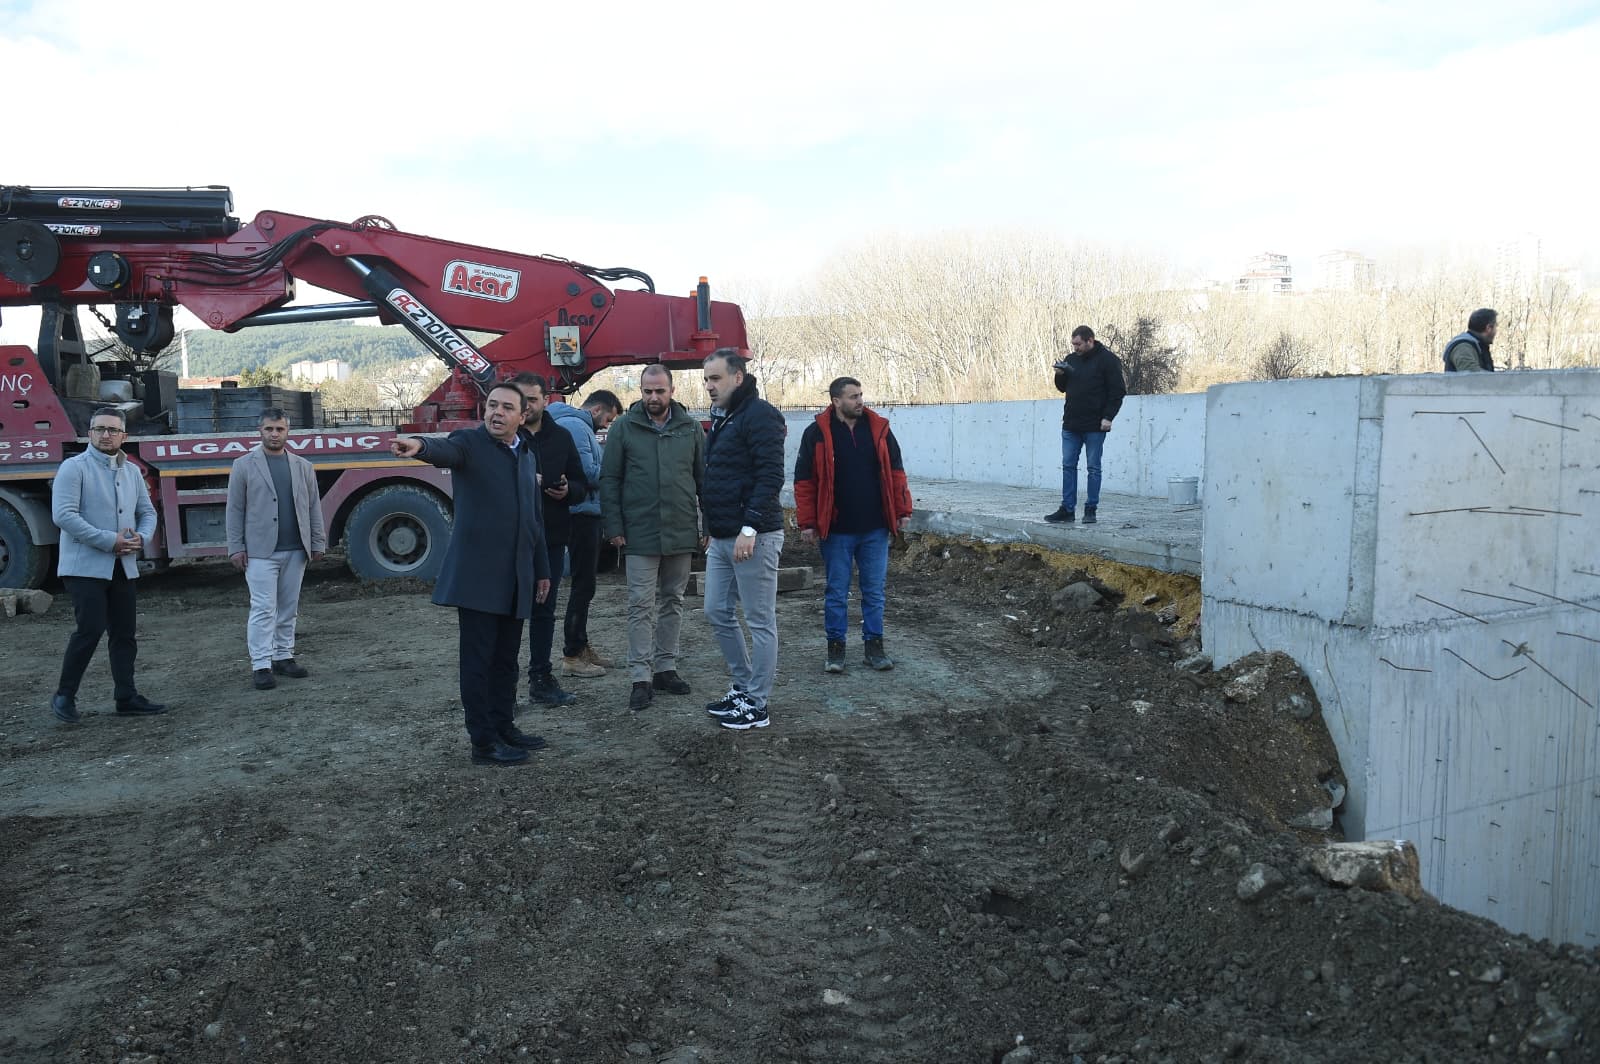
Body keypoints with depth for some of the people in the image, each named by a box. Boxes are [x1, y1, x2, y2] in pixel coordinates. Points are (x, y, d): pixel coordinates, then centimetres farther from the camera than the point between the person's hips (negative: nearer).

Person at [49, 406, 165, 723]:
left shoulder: (132, 471, 13)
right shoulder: (74, 468, -7)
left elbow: (147, 512, 17)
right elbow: (63, 515, -17)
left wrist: (141, 537, -5)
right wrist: (109, 541, -19)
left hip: (123, 567, 6)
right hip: (85, 566, -6)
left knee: (125, 633, 8)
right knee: (90, 629, -12)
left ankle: (126, 697, 15)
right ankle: (64, 696, 4)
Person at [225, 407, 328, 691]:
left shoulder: (303, 467, 12)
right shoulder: (244, 466, 4)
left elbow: (314, 507, 12)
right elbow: (235, 509, 1)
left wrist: (318, 543, 6)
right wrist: (236, 547, -4)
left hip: (295, 551, 3)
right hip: (260, 551, -3)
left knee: (288, 608, 9)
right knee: (263, 609, -6)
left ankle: (284, 657, 17)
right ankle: (261, 665, -4)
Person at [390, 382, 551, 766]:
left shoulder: (528, 456, 15)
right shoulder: (469, 442, -5)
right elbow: (446, 450, -30)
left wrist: (542, 569, 21)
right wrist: (420, 445, -53)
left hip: (516, 579, 7)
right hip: (477, 575, -7)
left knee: (506, 659, 14)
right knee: (479, 659, -1)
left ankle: (503, 728, 24)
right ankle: (483, 742, 4)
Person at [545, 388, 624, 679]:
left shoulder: (582, 427, 19)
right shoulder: (574, 426, -14)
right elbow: (587, 473, -22)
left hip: (586, 515, 11)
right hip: (581, 514, -11)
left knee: (585, 583, 16)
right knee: (583, 584, -6)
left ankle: (581, 646, 26)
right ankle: (572, 656, 0)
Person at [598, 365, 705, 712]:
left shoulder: (690, 428, 4)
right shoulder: (623, 427, -1)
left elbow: (704, 478, 8)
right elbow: (609, 480, 0)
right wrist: (613, 527, -5)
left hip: (682, 534, 3)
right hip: (640, 535, -2)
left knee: (672, 602, 12)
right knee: (641, 605, -2)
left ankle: (665, 667, 23)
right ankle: (641, 677, 3)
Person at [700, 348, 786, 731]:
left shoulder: (759, 414, -12)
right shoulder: (721, 418, 17)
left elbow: (770, 477, -20)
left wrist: (750, 529, -24)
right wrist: (713, 527, 17)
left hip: (753, 537, -10)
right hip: (721, 538, 10)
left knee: (760, 621, 0)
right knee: (717, 613, 15)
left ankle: (756, 705, 9)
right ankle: (744, 686, 29)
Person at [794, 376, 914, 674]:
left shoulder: (878, 428, 3)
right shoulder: (817, 433, -6)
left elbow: (895, 471, 8)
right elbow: (804, 481, -4)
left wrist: (903, 510, 3)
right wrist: (807, 523, -7)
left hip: (875, 529, 3)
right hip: (836, 530, -2)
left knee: (874, 591, 9)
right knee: (836, 593, 7)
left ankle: (874, 645, 20)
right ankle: (835, 647, 18)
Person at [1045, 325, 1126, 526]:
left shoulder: (1107, 359, -5)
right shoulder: (1071, 359, 12)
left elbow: (1118, 391, -7)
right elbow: (1063, 388, 21)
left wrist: (1108, 417, -15)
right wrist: (1060, 375, -1)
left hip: (1094, 426, -6)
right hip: (1071, 424, 6)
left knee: (1093, 468, 1)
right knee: (1068, 466, 4)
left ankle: (1091, 510, 7)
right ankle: (1067, 510, 7)